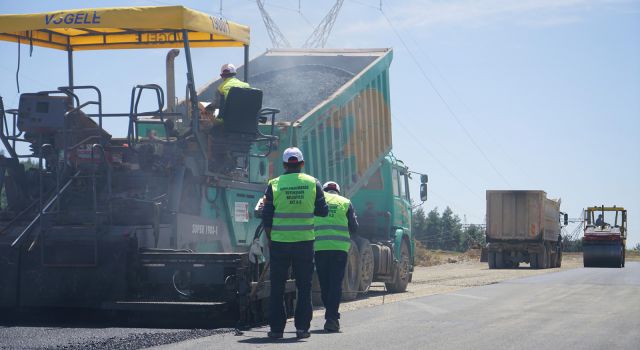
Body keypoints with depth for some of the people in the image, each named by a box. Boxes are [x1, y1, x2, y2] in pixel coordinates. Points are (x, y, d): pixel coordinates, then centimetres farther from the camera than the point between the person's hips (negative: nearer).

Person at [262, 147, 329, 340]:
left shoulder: (274, 185, -2)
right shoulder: (313, 183, 0)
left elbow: (267, 217, -2)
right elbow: (323, 211, 4)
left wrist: (270, 239, 11)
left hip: (279, 242, 0)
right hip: (305, 242, 1)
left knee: (277, 287, 8)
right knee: (304, 287, 9)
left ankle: (276, 328, 7)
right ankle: (302, 327, 5)